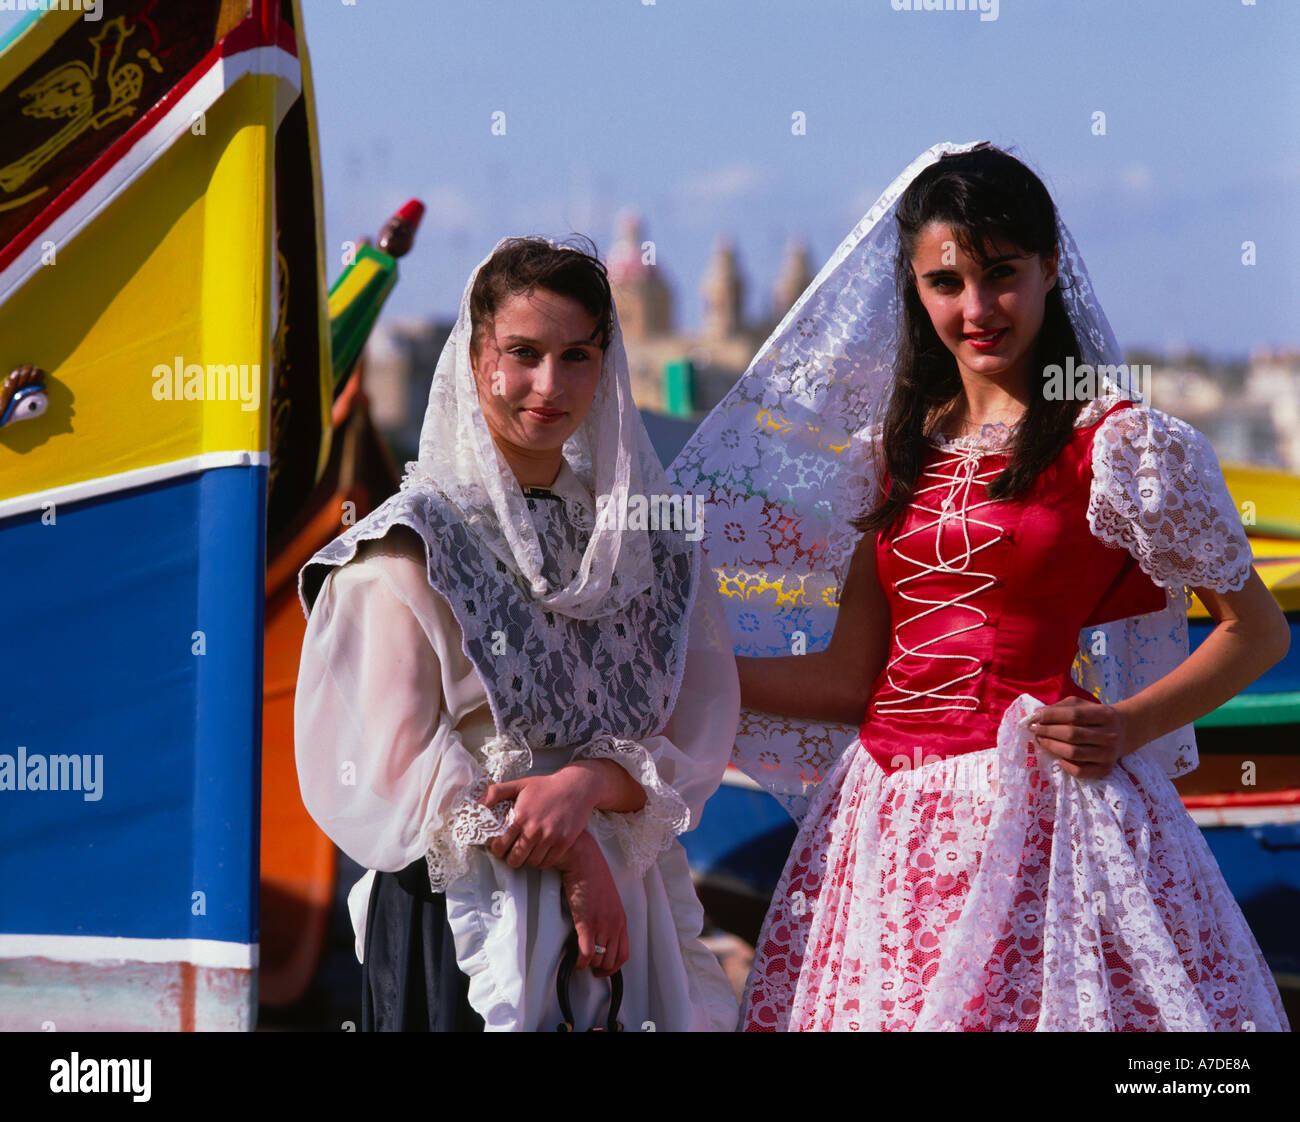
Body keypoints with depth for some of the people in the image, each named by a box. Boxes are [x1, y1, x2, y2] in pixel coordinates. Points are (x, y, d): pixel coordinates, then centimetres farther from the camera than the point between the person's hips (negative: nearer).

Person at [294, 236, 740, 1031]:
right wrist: (573, 857, -12)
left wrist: (586, 785, -16)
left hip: (625, 911, 4)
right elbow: (393, 766, -9)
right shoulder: (417, 542, -4)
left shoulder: (645, 535, 9)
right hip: (468, 913, -4)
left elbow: (698, 740, 4)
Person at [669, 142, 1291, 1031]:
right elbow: (847, 677, 13)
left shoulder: (1119, 446, -2)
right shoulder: (899, 450, 14)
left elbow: (1256, 631, 3)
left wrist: (1128, 727, -11)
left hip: (1035, 808, -5)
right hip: (885, 816, 5)